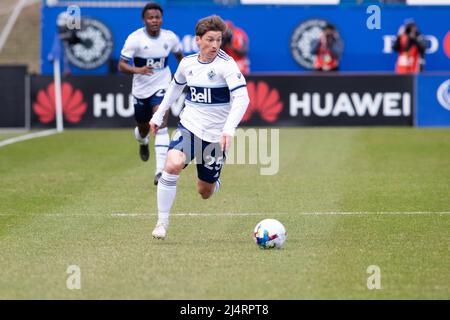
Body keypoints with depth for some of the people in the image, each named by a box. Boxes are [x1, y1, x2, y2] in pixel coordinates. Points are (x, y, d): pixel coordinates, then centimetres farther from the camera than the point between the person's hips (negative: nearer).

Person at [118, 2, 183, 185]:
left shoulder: (170, 37, -7)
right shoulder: (135, 39, -15)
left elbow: (179, 55, 15)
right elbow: (121, 65, -16)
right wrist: (137, 70, -35)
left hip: (161, 87, -1)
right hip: (141, 89, 1)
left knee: (160, 125, -21)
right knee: (143, 128, 17)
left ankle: (160, 171, -26)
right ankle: (143, 143, 58)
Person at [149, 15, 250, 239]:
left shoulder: (226, 65, -15)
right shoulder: (187, 63, 1)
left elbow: (242, 98, -24)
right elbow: (176, 86, 22)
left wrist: (229, 129, -36)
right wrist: (159, 115, 24)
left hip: (215, 134, -2)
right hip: (189, 125, 2)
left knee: (205, 192, 7)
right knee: (173, 165, -28)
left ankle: (214, 182, 47)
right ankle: (162, 222, -16)